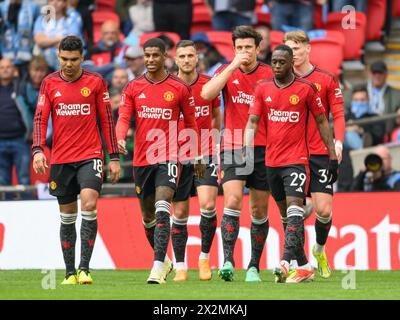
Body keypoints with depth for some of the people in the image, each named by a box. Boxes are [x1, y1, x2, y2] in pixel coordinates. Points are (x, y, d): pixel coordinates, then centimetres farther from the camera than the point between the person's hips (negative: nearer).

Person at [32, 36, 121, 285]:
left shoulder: (95, 82, 1)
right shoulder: (49, 83, 5)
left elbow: (107, 120, 4)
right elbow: (40, 119, 2)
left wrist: (114, 157, 2)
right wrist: (38, 150, -14)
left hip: (90, 156, -2)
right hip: (61, 159, 2)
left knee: (89, 204, -20)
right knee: (67, 216, 7)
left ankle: (85, 268, -18)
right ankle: (70, 273, 15)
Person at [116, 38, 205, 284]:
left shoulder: (179, 88, 1)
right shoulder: (133, 88, 6)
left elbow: (191, 124, 10)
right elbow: (124, 118, -3)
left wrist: (197, 157, 13)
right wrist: (120, 139, -24)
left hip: (168, 157, -4)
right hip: (142, 159, 4)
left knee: (162, 210, -20)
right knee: (148, 215, 14)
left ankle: (158, 268, -26)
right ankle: (164, 260, 36)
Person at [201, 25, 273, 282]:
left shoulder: (269, 75, 3)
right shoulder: (227, 72, 4)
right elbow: (206, 94, -14)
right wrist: (233, 66, -17)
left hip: (263, 149, 1)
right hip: (233, 147, -1)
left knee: (259, 210, 5)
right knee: (233, 201, -17)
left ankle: (254, 267, 14)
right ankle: (228, 261, -21)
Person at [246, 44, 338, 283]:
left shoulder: (306, 89, -3)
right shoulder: (263, 89, 7)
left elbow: (322, 123, 3)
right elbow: (253, 122, 4)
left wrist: (333, 158, 1)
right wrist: (247, 150, -12)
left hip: (297, 160, -5)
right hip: (272, 162, 5)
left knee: (294, 211, -17)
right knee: (287, 215, 10)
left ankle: (285, 263, -28)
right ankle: (304, 266, 18)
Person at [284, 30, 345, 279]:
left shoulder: (327, 79, 2)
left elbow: (338, 115, 1)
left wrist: (338, 141, -14)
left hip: (320, 153, -1)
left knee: (324, 210, -6)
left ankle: (320, 250, 22)